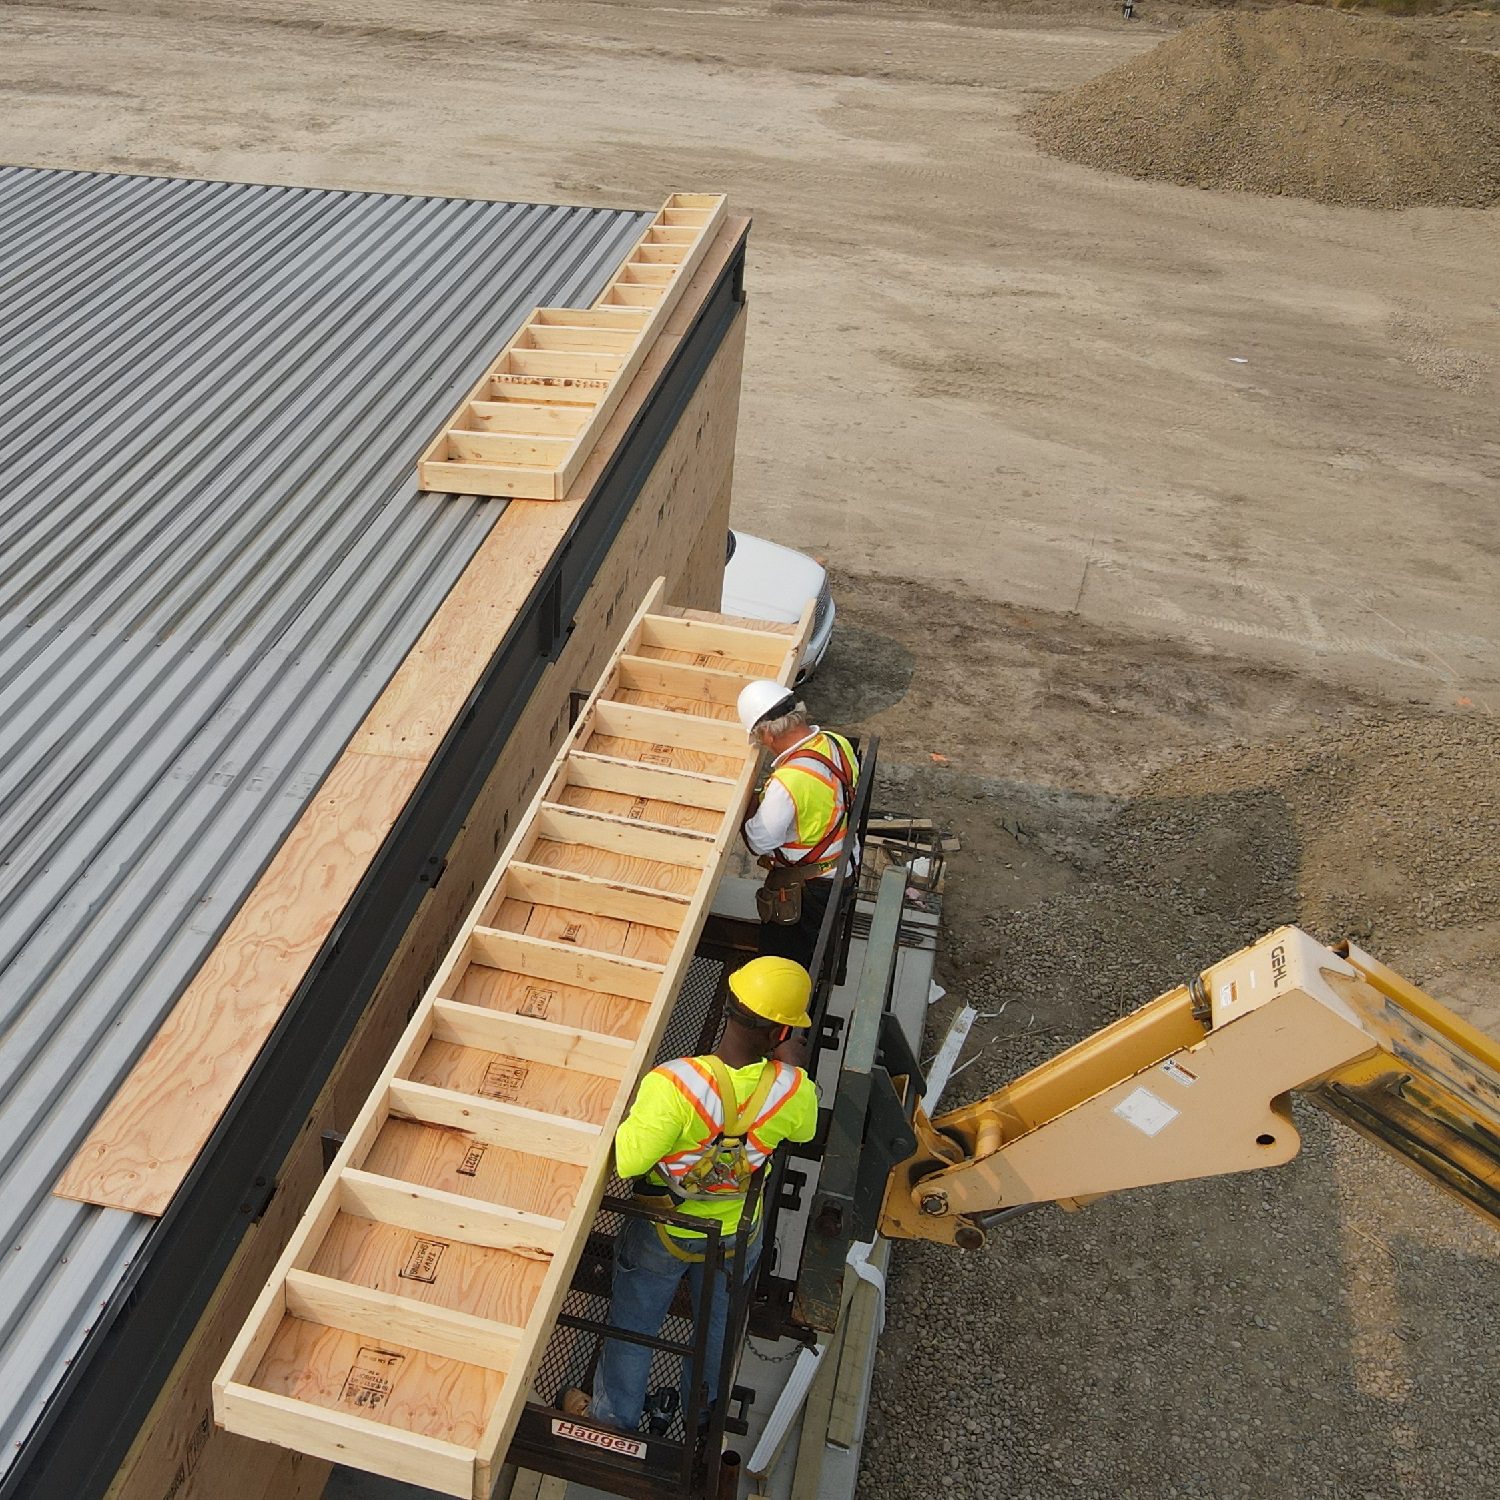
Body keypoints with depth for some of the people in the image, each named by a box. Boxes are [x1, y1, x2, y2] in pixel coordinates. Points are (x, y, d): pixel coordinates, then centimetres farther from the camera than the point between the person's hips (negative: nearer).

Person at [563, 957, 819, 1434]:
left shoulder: (674, 1084, -40)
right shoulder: (792, 1090, -29)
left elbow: (626, 1160, -33)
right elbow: (803, 1130, -5)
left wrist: (631, 1105, -16)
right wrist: (791, 1067, 7)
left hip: (660, 1233, -2)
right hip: (737, 1234, 3)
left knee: (632, 1324, 26)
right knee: (718, 1325, 31)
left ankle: (613, 1419, 50)